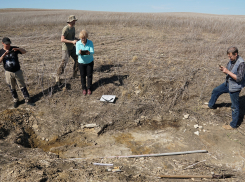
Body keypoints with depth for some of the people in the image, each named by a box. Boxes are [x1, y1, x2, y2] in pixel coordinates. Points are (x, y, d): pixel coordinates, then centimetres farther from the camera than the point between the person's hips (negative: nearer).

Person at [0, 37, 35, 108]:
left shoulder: (14, 48, -1)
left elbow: (24, 52, -7)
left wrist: (18, 49, -25)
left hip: (18, 71, 0)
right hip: (8, 73, 1)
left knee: (22, 87, 6)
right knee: (12, 88, 12)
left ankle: (27, 100, 14)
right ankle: (16, 101, 29)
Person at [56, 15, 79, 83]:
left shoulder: (73, 28, 7)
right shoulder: (65, 29, -21)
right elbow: (62, 39, -25)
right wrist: (72, 41, -30)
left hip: (72, 48, 8)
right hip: (66, 48, -8)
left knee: (77, 59, 8)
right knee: (64, 62, -12)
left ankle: (74, 74, 24)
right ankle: (58, 76, 4)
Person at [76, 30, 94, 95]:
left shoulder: (90, 42, -10)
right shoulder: (78, 43, -8)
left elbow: (92, 52, -19)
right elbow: (77, 53, -18)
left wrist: (89, 53, -43)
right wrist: (79, 52, -42)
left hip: (90, 62, 0)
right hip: (81, 62, 1)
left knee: (89, 75, 6)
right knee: (83, 76, 8)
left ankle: (89, 88, 23)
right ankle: (84, 88, 25)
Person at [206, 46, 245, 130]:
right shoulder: (231, 61, -2)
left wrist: (227, 71, -30)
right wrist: (223, 69, -12)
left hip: (234, 87, -8)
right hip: (228, 84, 9)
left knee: (234, 106, 5)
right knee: (215, 91, 25)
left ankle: (234, 124, 21)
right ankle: (211, 105, 50)